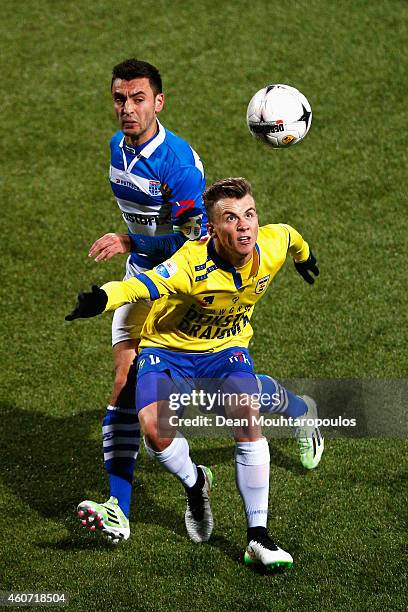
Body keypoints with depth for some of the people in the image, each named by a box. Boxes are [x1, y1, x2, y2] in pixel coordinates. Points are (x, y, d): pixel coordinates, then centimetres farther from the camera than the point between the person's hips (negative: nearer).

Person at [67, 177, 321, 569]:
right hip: (168, 348, -3)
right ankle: (195, 485, 10)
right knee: (156, 429, -27)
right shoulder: (193, 265, -33)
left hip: (226, 348, 3)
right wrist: (103, 299, -70)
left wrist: (304, 258, 33)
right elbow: (142, 285, -48)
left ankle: (257, 536, -15)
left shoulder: (272, 246, -17)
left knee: (247, 419, -24)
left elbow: (290, 235, 9)